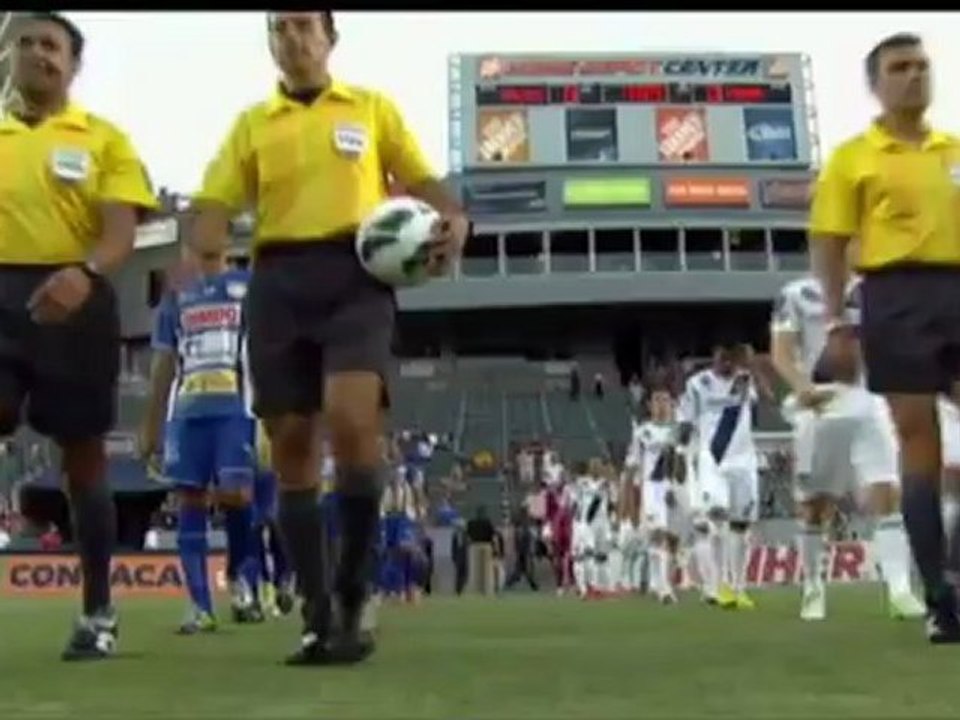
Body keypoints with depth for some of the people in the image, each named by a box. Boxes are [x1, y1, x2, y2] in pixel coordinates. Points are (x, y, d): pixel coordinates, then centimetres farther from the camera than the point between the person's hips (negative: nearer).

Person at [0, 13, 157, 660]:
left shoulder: (105, 139, 6)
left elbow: (122, 231, -6)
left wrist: (84, 273, -27)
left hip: (73, 300, -2)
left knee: (83, 455, 5)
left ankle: (99, 614, 15)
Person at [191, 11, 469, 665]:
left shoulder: (374, 108, 16)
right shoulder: (252, 124, 18)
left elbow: (420, 180, 15)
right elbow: (217, 205, 10)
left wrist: (454, 220, -7)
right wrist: (198, 258, -12)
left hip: (356, 273, -2)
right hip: (280, 280, 3)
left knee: (352, 419, -24)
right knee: (290, 442, -1)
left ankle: (352, 603, -9)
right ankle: (319, 616, 8)